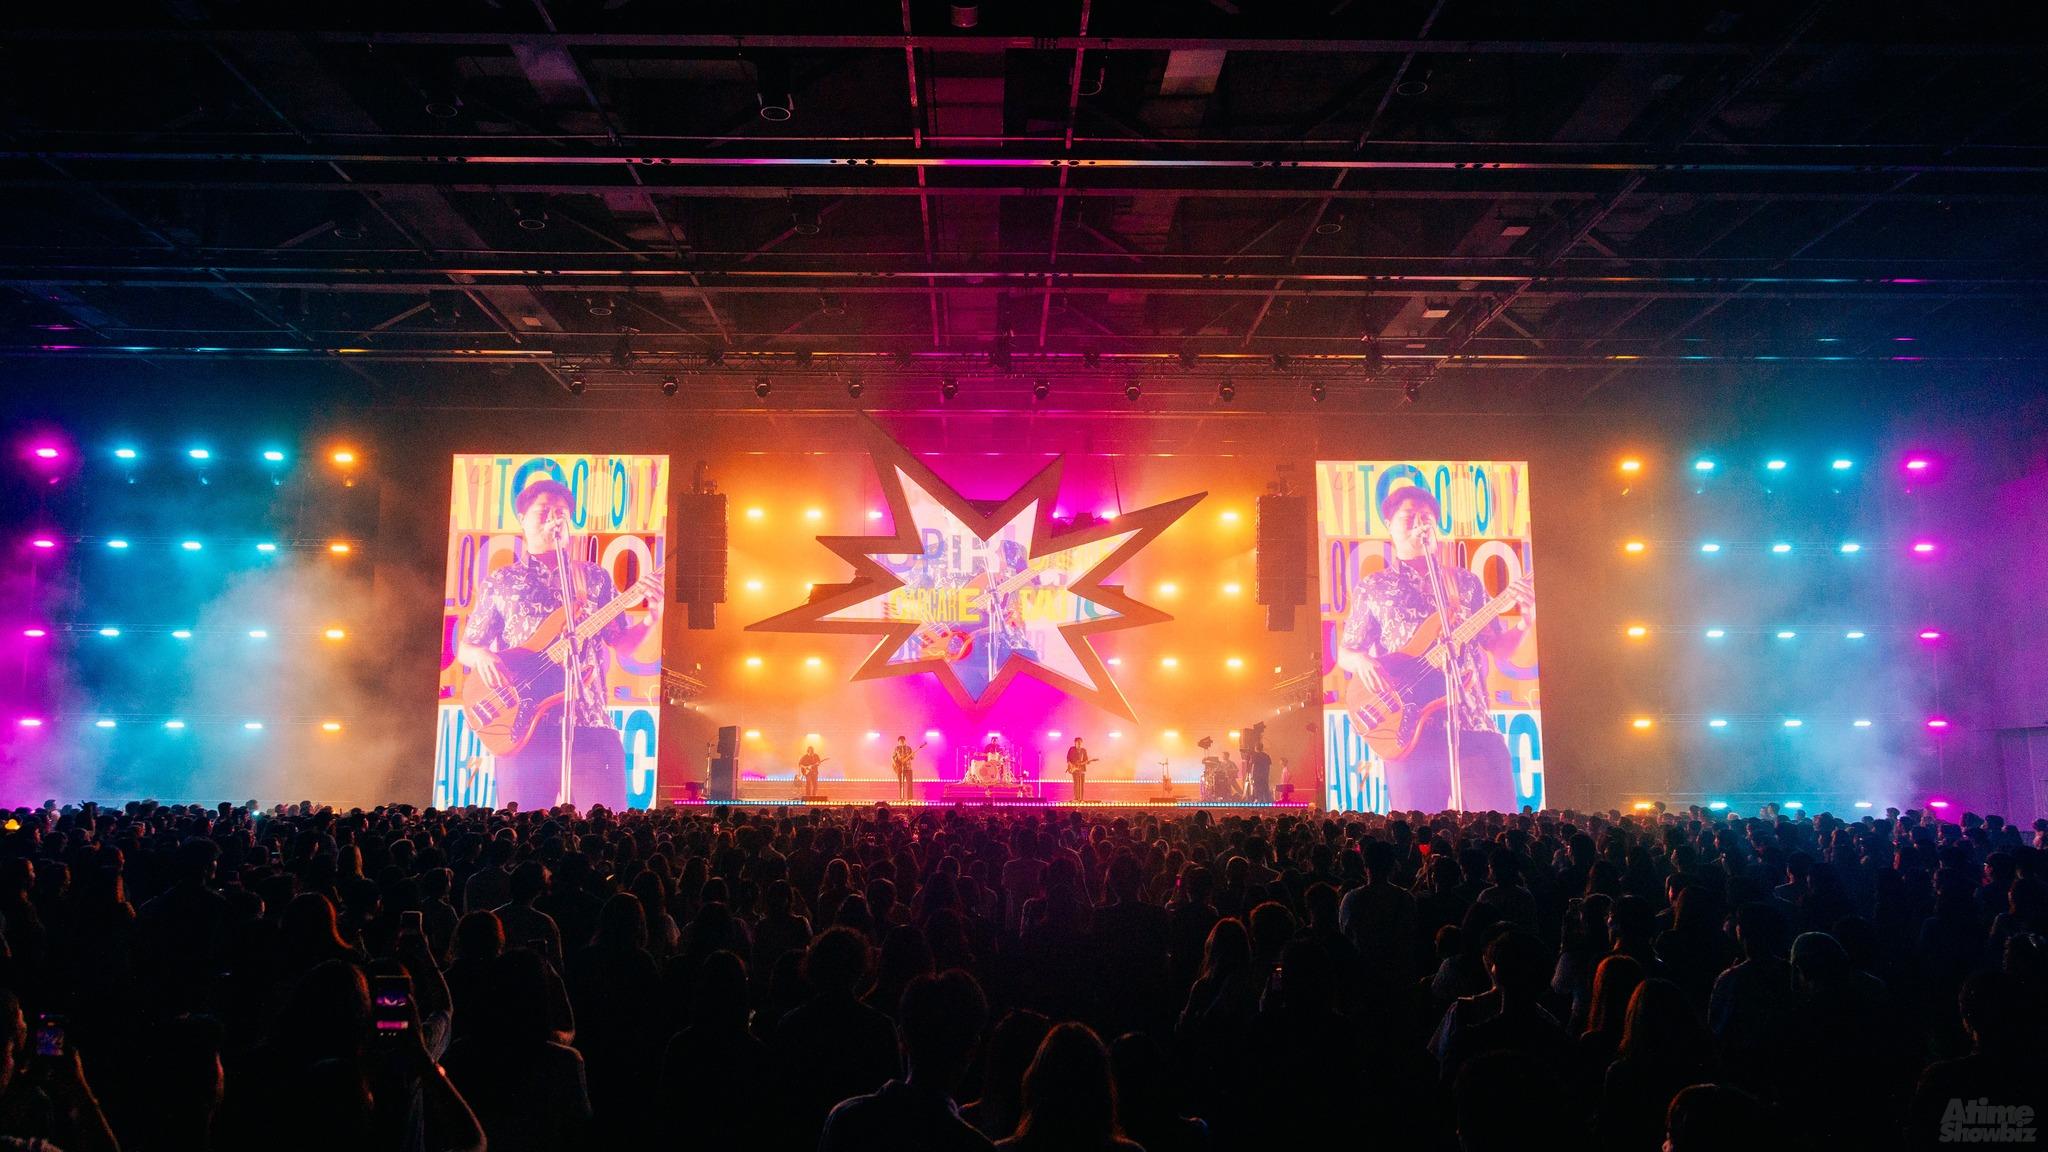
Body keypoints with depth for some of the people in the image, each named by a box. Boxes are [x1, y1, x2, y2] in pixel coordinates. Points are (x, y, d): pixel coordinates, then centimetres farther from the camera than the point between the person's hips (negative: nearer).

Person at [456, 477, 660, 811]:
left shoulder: (595, 578, 14)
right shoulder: (499, 582, 13)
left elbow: (621, 643, 15)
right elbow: (464, 647, 17)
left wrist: (652, 620, -5)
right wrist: (482, 656, -6)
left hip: (590, 724, 0)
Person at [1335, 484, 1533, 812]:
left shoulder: (1466, 582, 15)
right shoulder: (1372, 587, 10)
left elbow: (1498, 648, 16)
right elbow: (1344, 652, 14)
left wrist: (1527, 621, -4)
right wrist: (1362, 662, -9)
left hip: (1474, 727, 2)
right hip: (1409, 732, -1)